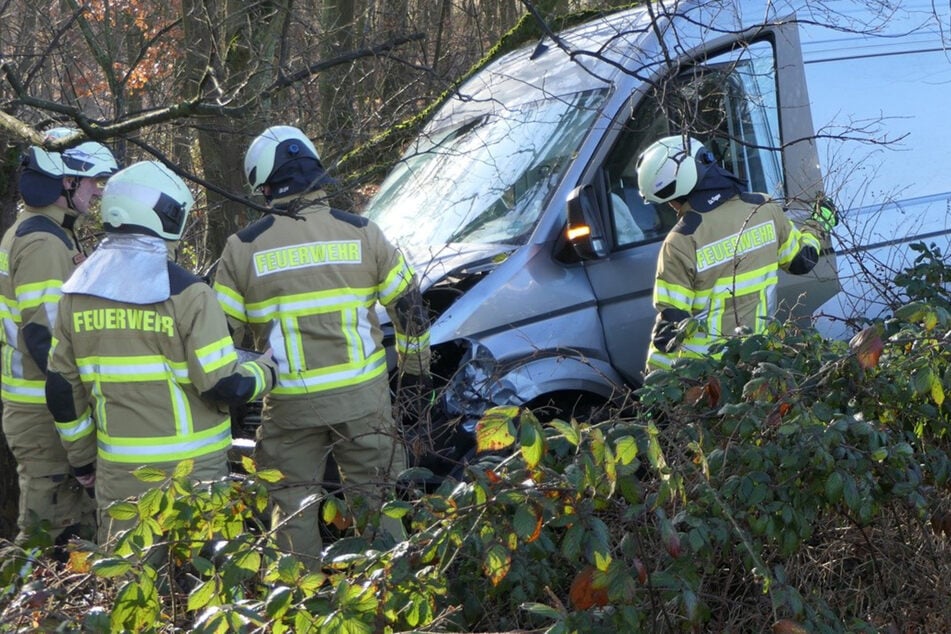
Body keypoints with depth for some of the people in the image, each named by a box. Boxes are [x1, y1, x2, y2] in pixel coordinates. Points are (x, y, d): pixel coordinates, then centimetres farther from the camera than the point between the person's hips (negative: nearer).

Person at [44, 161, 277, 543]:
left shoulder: (76, 294, 3)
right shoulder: (186, 293, -14)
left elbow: (61, 389, 8)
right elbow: (224, 385, -14)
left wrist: (82, 455, 20)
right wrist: (266, 371, 6)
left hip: (117, 468, 4)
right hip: (189, 468, -4)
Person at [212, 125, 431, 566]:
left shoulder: (244, 248, -2)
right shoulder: (361, 233, 0)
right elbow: (408, 303, 6)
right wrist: (415, 363, 20)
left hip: (290, 402, -1)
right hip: (362, 394, 1)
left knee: (293, 507, 11)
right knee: (375, 497, 11)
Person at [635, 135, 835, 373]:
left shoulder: (681, 243, -18)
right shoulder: (765, 209, -4)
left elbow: (670, 322, -15)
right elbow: (801, 259, 14)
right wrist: (820, 225, 35)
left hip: (699, 367, -5)